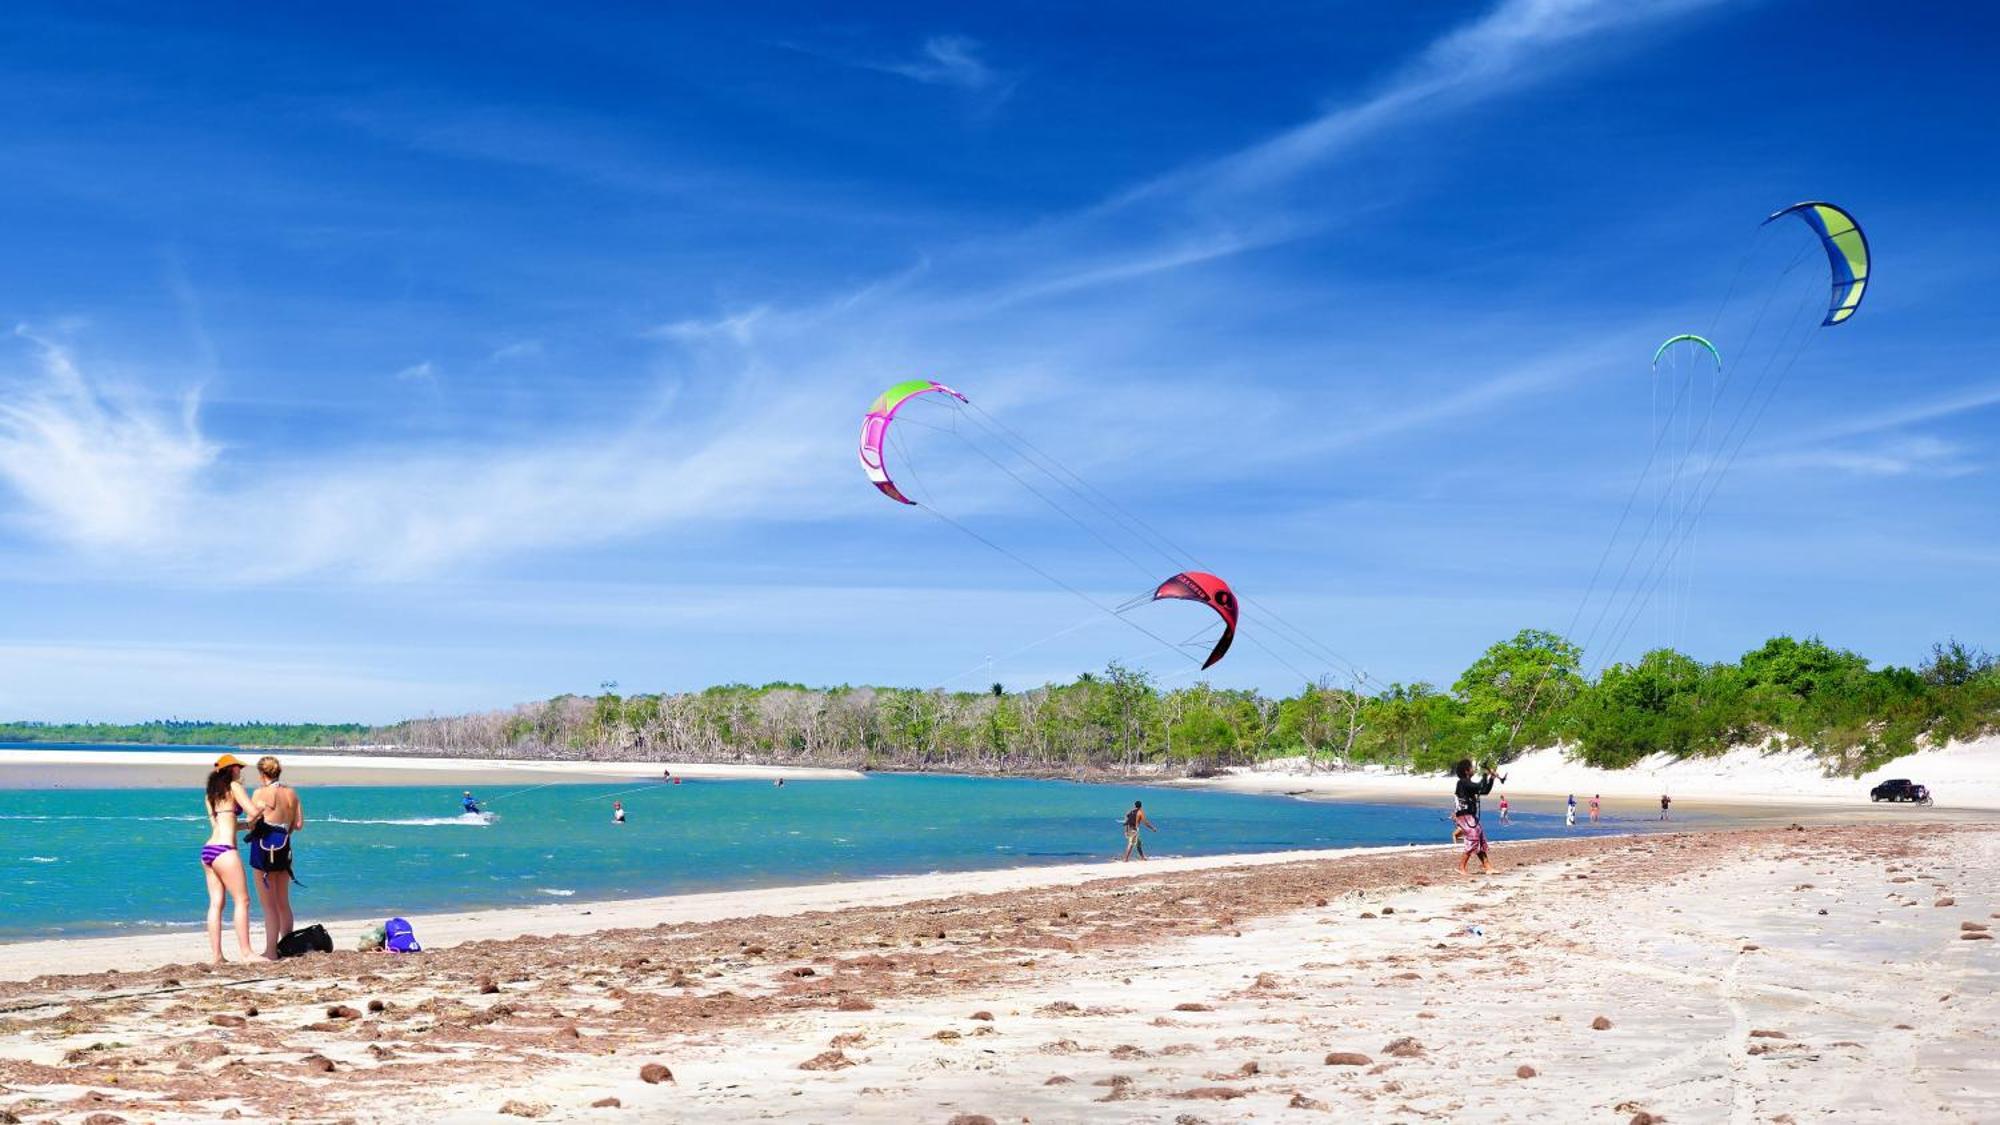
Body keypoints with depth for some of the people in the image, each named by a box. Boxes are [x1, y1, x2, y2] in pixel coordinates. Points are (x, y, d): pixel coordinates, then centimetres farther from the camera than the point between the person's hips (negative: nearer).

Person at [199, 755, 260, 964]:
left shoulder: (212, 793, 20)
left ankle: (215, 954, 5)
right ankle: (246, 953, -7)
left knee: (216, 903, 7)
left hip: (207, 850, 8)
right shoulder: (234, 786, -1)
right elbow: (254, 813, -7)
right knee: (242, 901, -4)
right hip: (224, 850, -8)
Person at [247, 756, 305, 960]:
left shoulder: (260, 793, -12)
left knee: (269, 905, -1)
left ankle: (271, 951, 1)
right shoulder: (291, 793, 4)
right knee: (283, 903, 16)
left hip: (264, 848, -6)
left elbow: (252, 824, -14)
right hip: (284, 848, 6)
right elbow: (298, 824, 6)